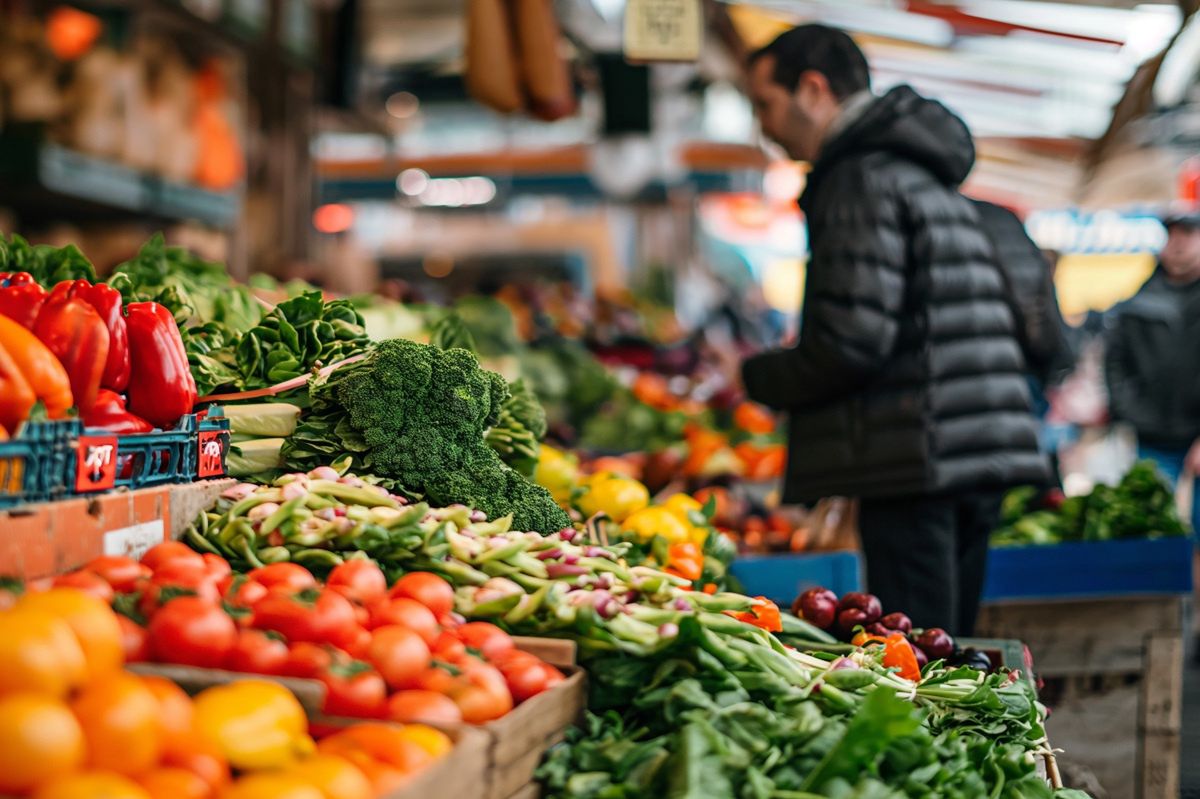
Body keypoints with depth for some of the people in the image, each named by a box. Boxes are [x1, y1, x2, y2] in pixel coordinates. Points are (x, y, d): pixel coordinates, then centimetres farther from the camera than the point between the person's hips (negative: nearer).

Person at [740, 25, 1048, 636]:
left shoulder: (863, 178, -9)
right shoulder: (930, 175, 21)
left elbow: (853, 340, -18)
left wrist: (758, 378, 0)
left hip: (917, 465, -10)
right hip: (978, 453, 10)